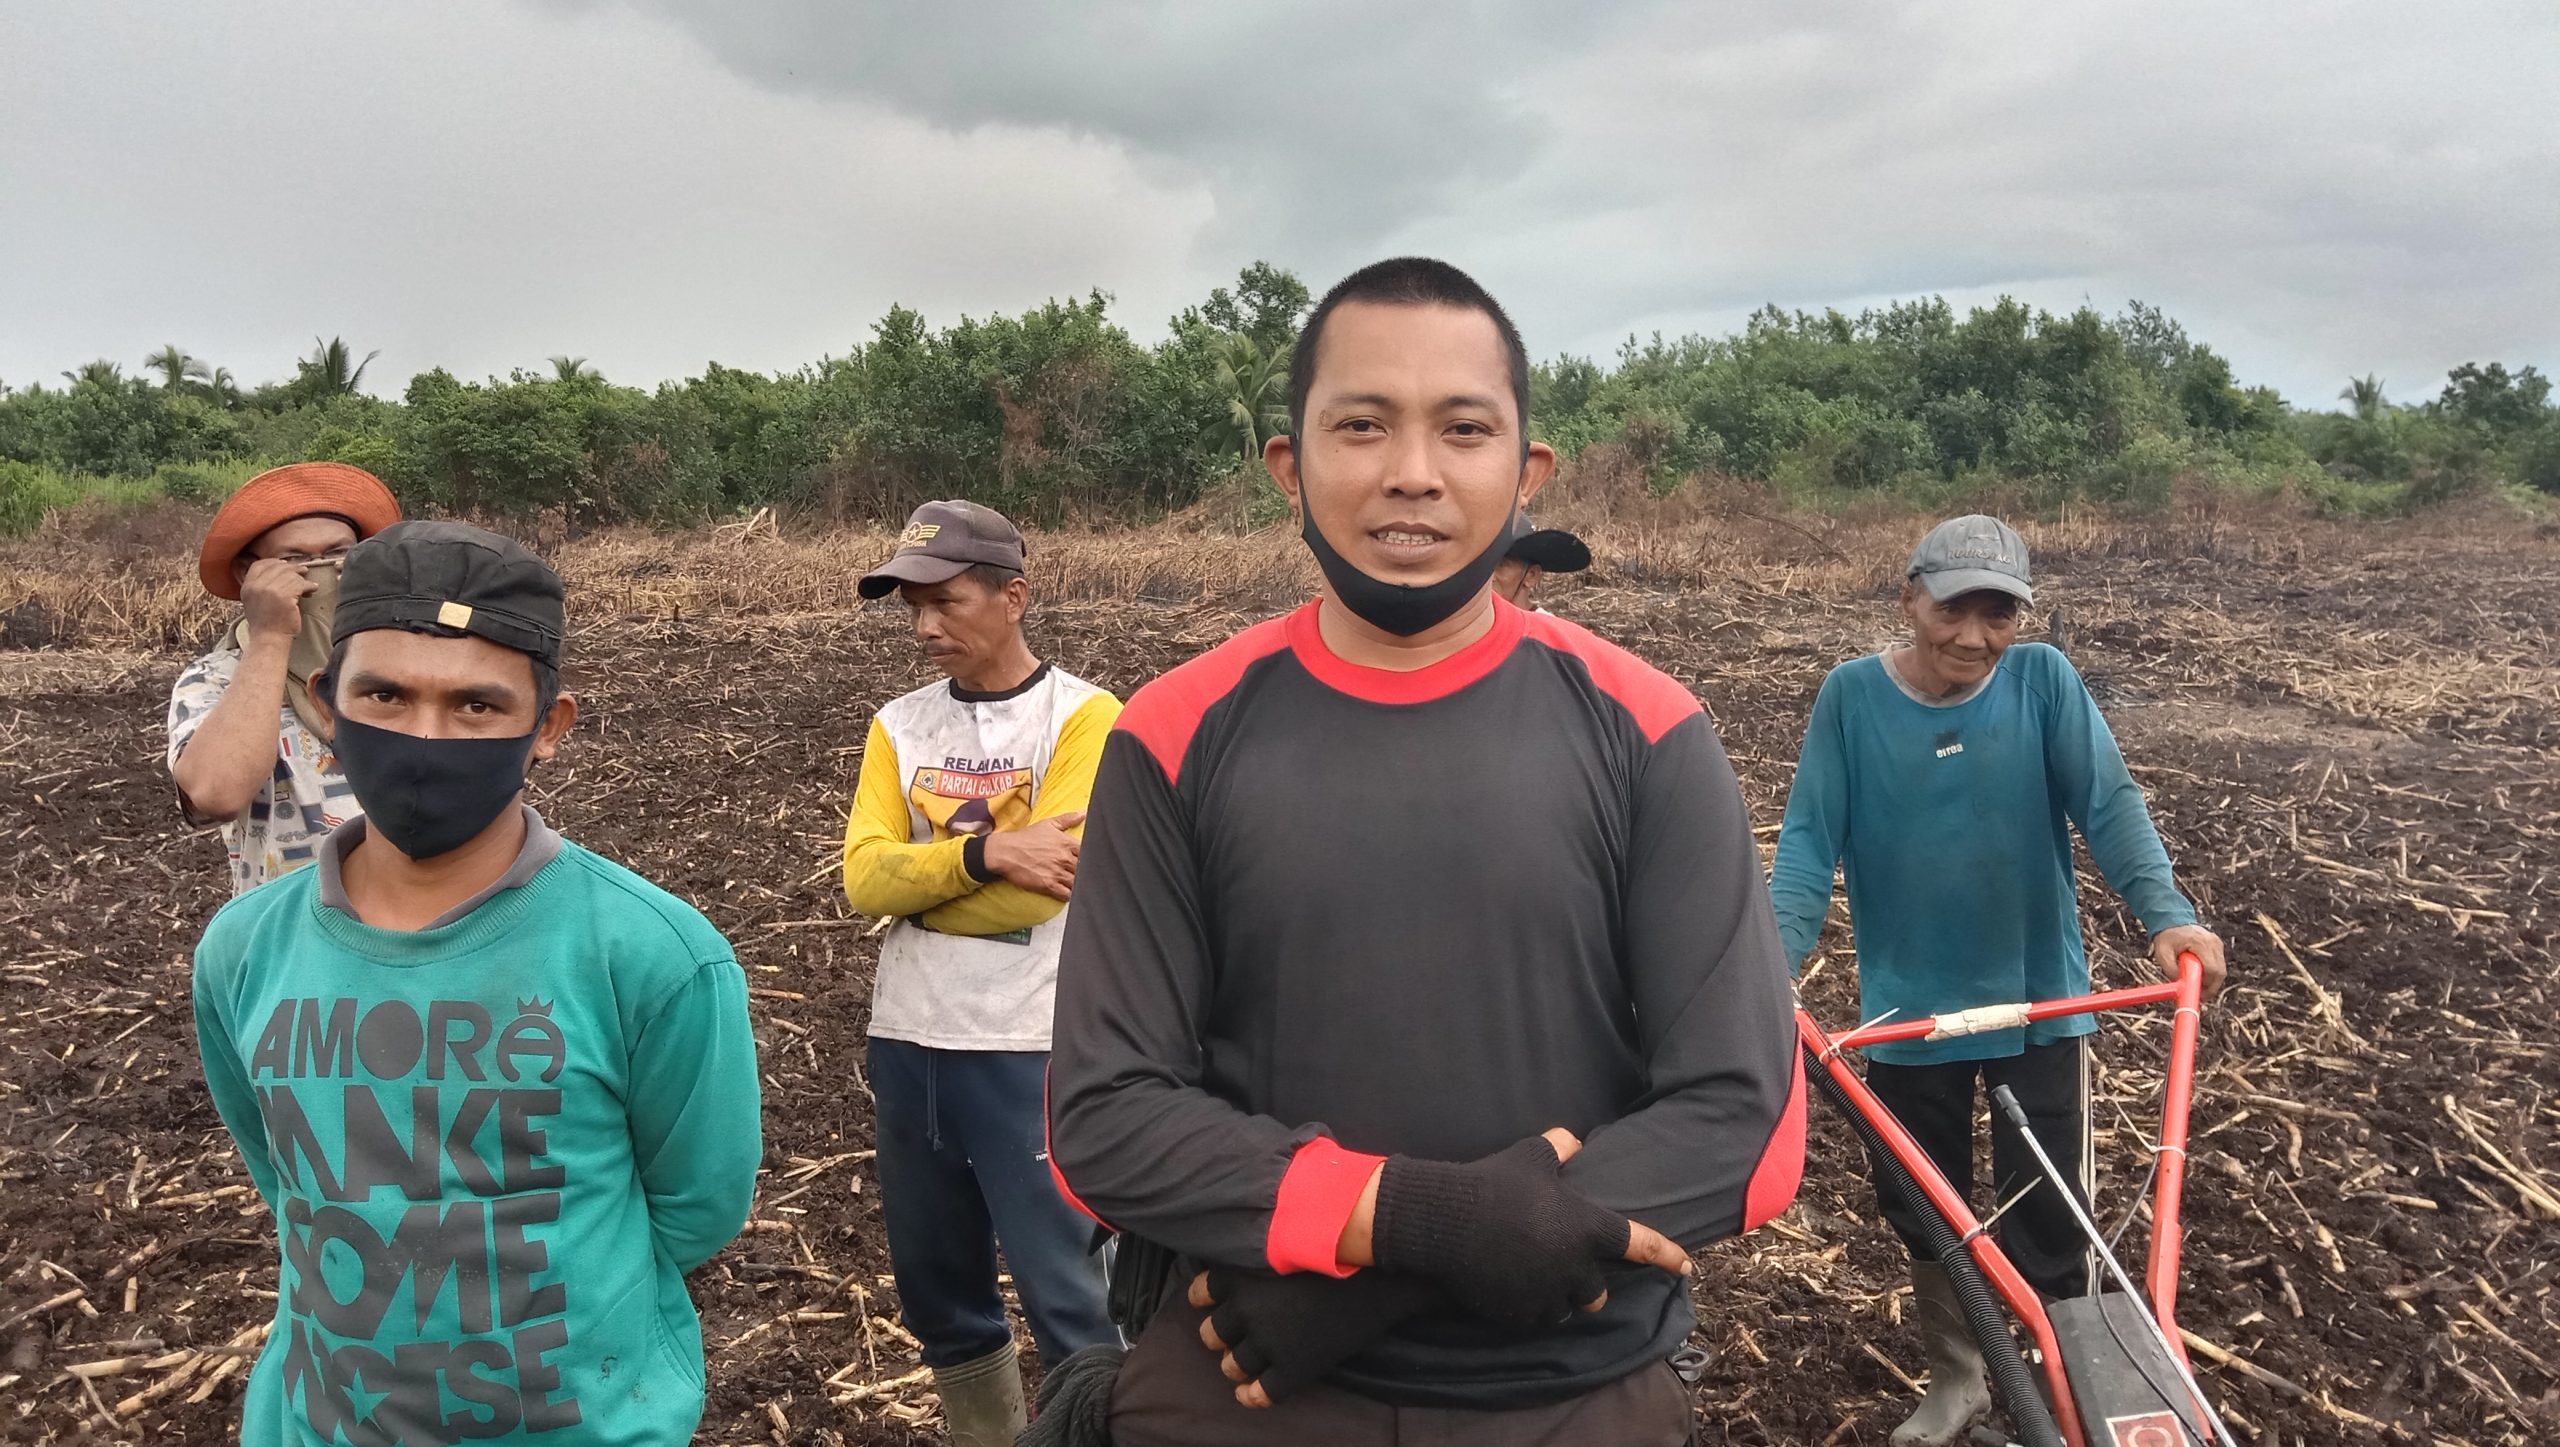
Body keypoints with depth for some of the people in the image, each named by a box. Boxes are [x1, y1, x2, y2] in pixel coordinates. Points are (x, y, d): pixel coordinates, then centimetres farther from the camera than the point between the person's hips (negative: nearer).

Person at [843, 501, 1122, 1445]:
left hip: (1029, 1051, -6)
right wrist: (984, 850, -20)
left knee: (1065, 1299, 3)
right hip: (906, 1045, 6)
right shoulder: (900, 727, 7)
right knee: (936, 1293, 20)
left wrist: (917, 878, -6)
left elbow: (1032, 892, -19)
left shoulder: (1085, 718, -9)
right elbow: (862, 878, -6)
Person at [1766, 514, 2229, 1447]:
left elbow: (2108, 804, -13)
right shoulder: (1851, 696, -9)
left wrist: (2167, 913, -29)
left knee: (2046, 1224, 7)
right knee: (1922, 1209, 17)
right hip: (1905, 1009, 1)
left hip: (2038, 1001, -1)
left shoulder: (2045, 680, -8)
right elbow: (1810, 838, -12)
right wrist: (1777, 955, -26)